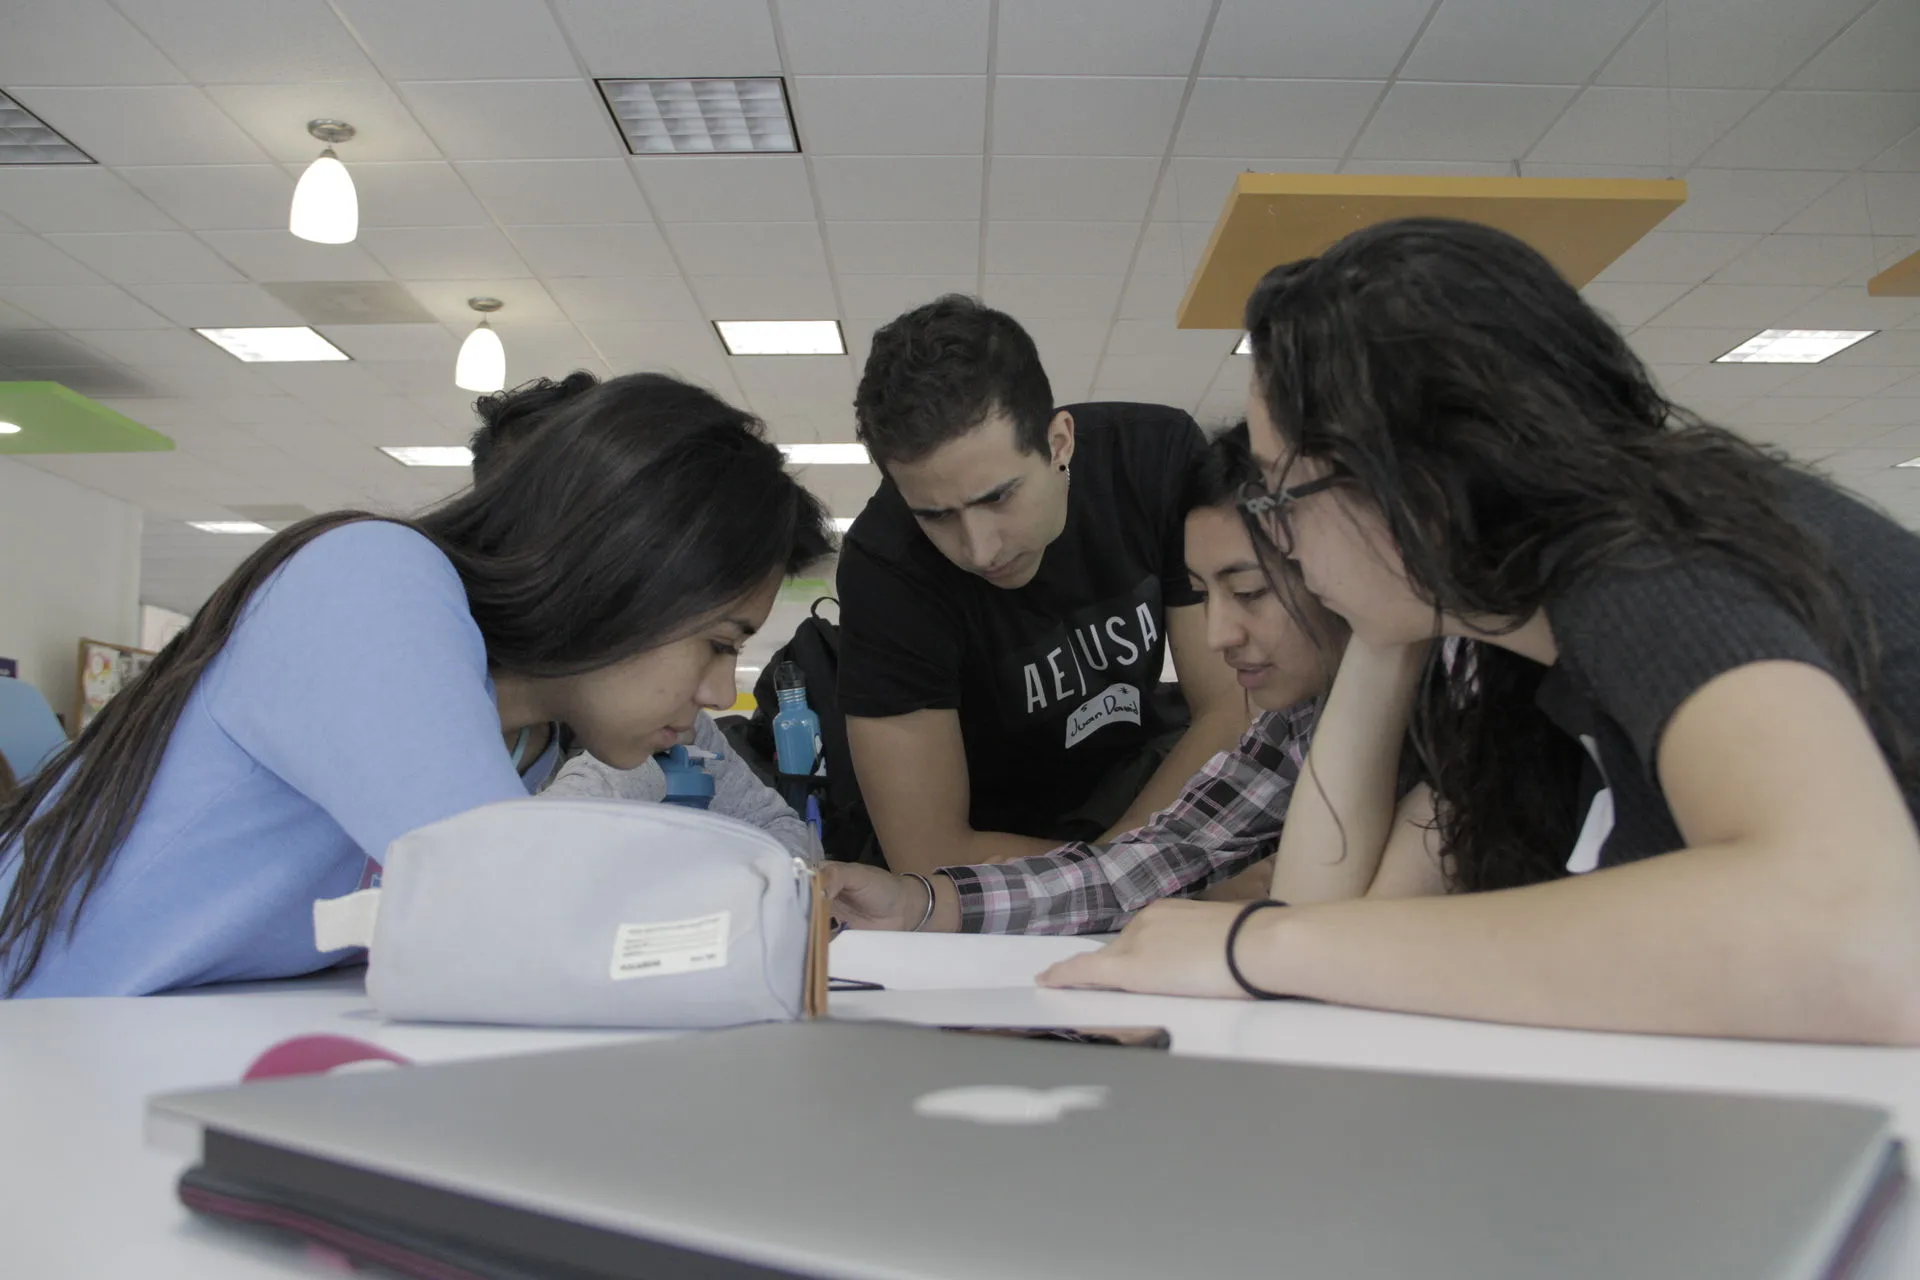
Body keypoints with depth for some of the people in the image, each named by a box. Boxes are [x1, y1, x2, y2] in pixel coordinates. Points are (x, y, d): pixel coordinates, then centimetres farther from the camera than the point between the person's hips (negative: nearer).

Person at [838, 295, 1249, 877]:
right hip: (994, 836, -4)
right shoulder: (886, 565, -29)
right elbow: (932, 860, -28)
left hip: (1145, 775, 5)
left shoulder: (1161, 457, -20)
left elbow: (1232, 706, -16)